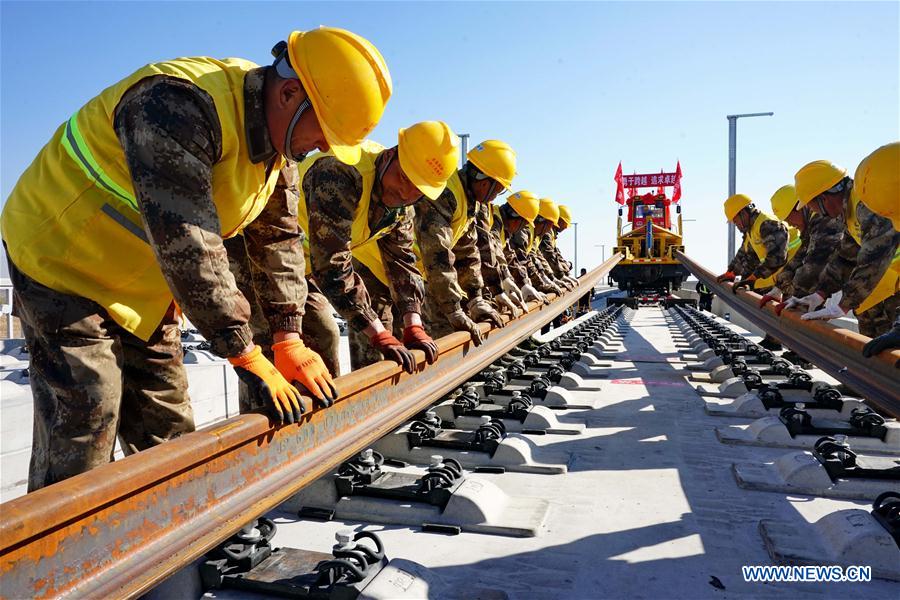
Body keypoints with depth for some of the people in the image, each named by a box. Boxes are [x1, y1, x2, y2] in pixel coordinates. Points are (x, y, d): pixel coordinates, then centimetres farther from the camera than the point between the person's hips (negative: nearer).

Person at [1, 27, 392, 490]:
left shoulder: (273, 137, -3)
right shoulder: (180, 104, -32)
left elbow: (279, 235, 0)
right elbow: (186, 243, -38)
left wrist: (288, 340, -8)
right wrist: (246, 355, -34)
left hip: (144, 287, 8)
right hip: (61, 259, -8)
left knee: (167, 431, 10)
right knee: (82, 438, -10)